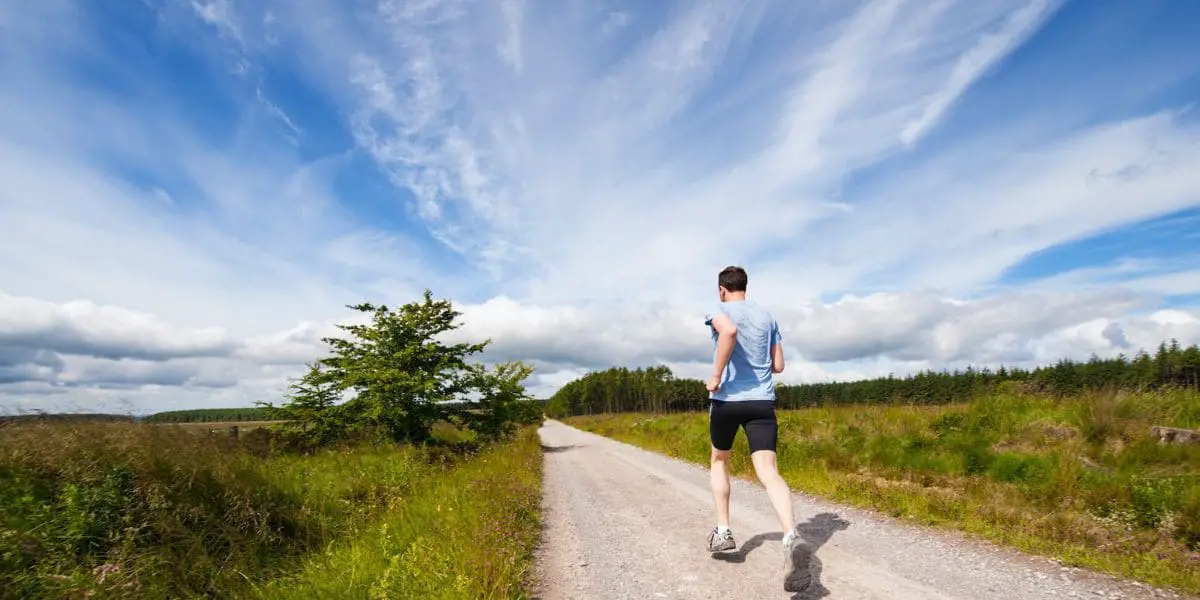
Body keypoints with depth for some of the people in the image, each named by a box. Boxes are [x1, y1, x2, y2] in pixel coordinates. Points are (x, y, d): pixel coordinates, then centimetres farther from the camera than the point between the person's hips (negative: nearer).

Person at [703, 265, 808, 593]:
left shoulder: (719, 311, -2)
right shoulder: (767, 317, 14)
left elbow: (729, 331, -28)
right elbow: (778, 366, 15)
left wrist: (716, 376, -20)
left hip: (727, 399, -3)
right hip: (762, 401, 3)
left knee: (719, 461, 21)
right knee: (768, 472, -7)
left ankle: (723, 531, 22)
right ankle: (790, 536, -30)